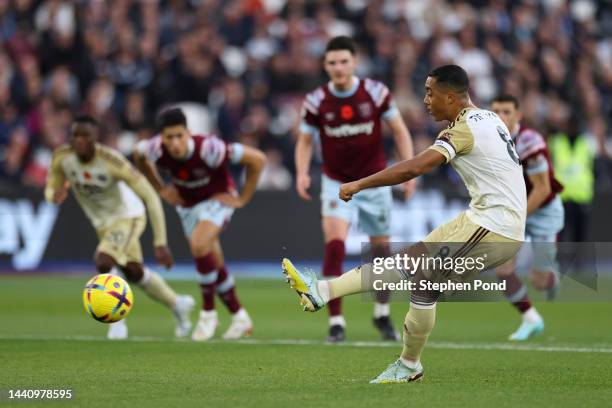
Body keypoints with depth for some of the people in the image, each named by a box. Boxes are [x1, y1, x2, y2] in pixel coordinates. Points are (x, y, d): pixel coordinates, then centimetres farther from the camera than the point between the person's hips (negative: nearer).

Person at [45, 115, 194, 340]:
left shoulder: (112, 161, -33)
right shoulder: (61, 156, -20)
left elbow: (151, 197, -27)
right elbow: (50, 190, -5)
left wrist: (160, 243, -28)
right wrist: (55, 195, -33)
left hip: (128, 216, -6)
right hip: (102, 222, 6)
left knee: (103, 261, -28)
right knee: (134, 273, 19)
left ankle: (117, 319, -6)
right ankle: (177, 305, 45)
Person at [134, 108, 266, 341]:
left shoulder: (208, 149, -37)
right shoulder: (156, 150, -25)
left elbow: (257, 159, -28)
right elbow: (138, 154, 4)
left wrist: (243, 198, -19)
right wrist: (160, 189, 2)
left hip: (217, 199, -5)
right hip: (187, 204, 5)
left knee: (199, 245, -28)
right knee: (214, 264, 7)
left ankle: (208, 313, -11)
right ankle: (240, 318, 25)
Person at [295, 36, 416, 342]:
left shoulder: (375, 92, -10)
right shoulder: (316, 101, -9)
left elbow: (399, 131, -1)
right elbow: (305, 141, 2)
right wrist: (302, 172, -15)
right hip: (337, 184, -1)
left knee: (382, 250, 11)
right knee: (334, 247, -19)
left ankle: (382, 315, 31)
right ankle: (336, 322, -16)